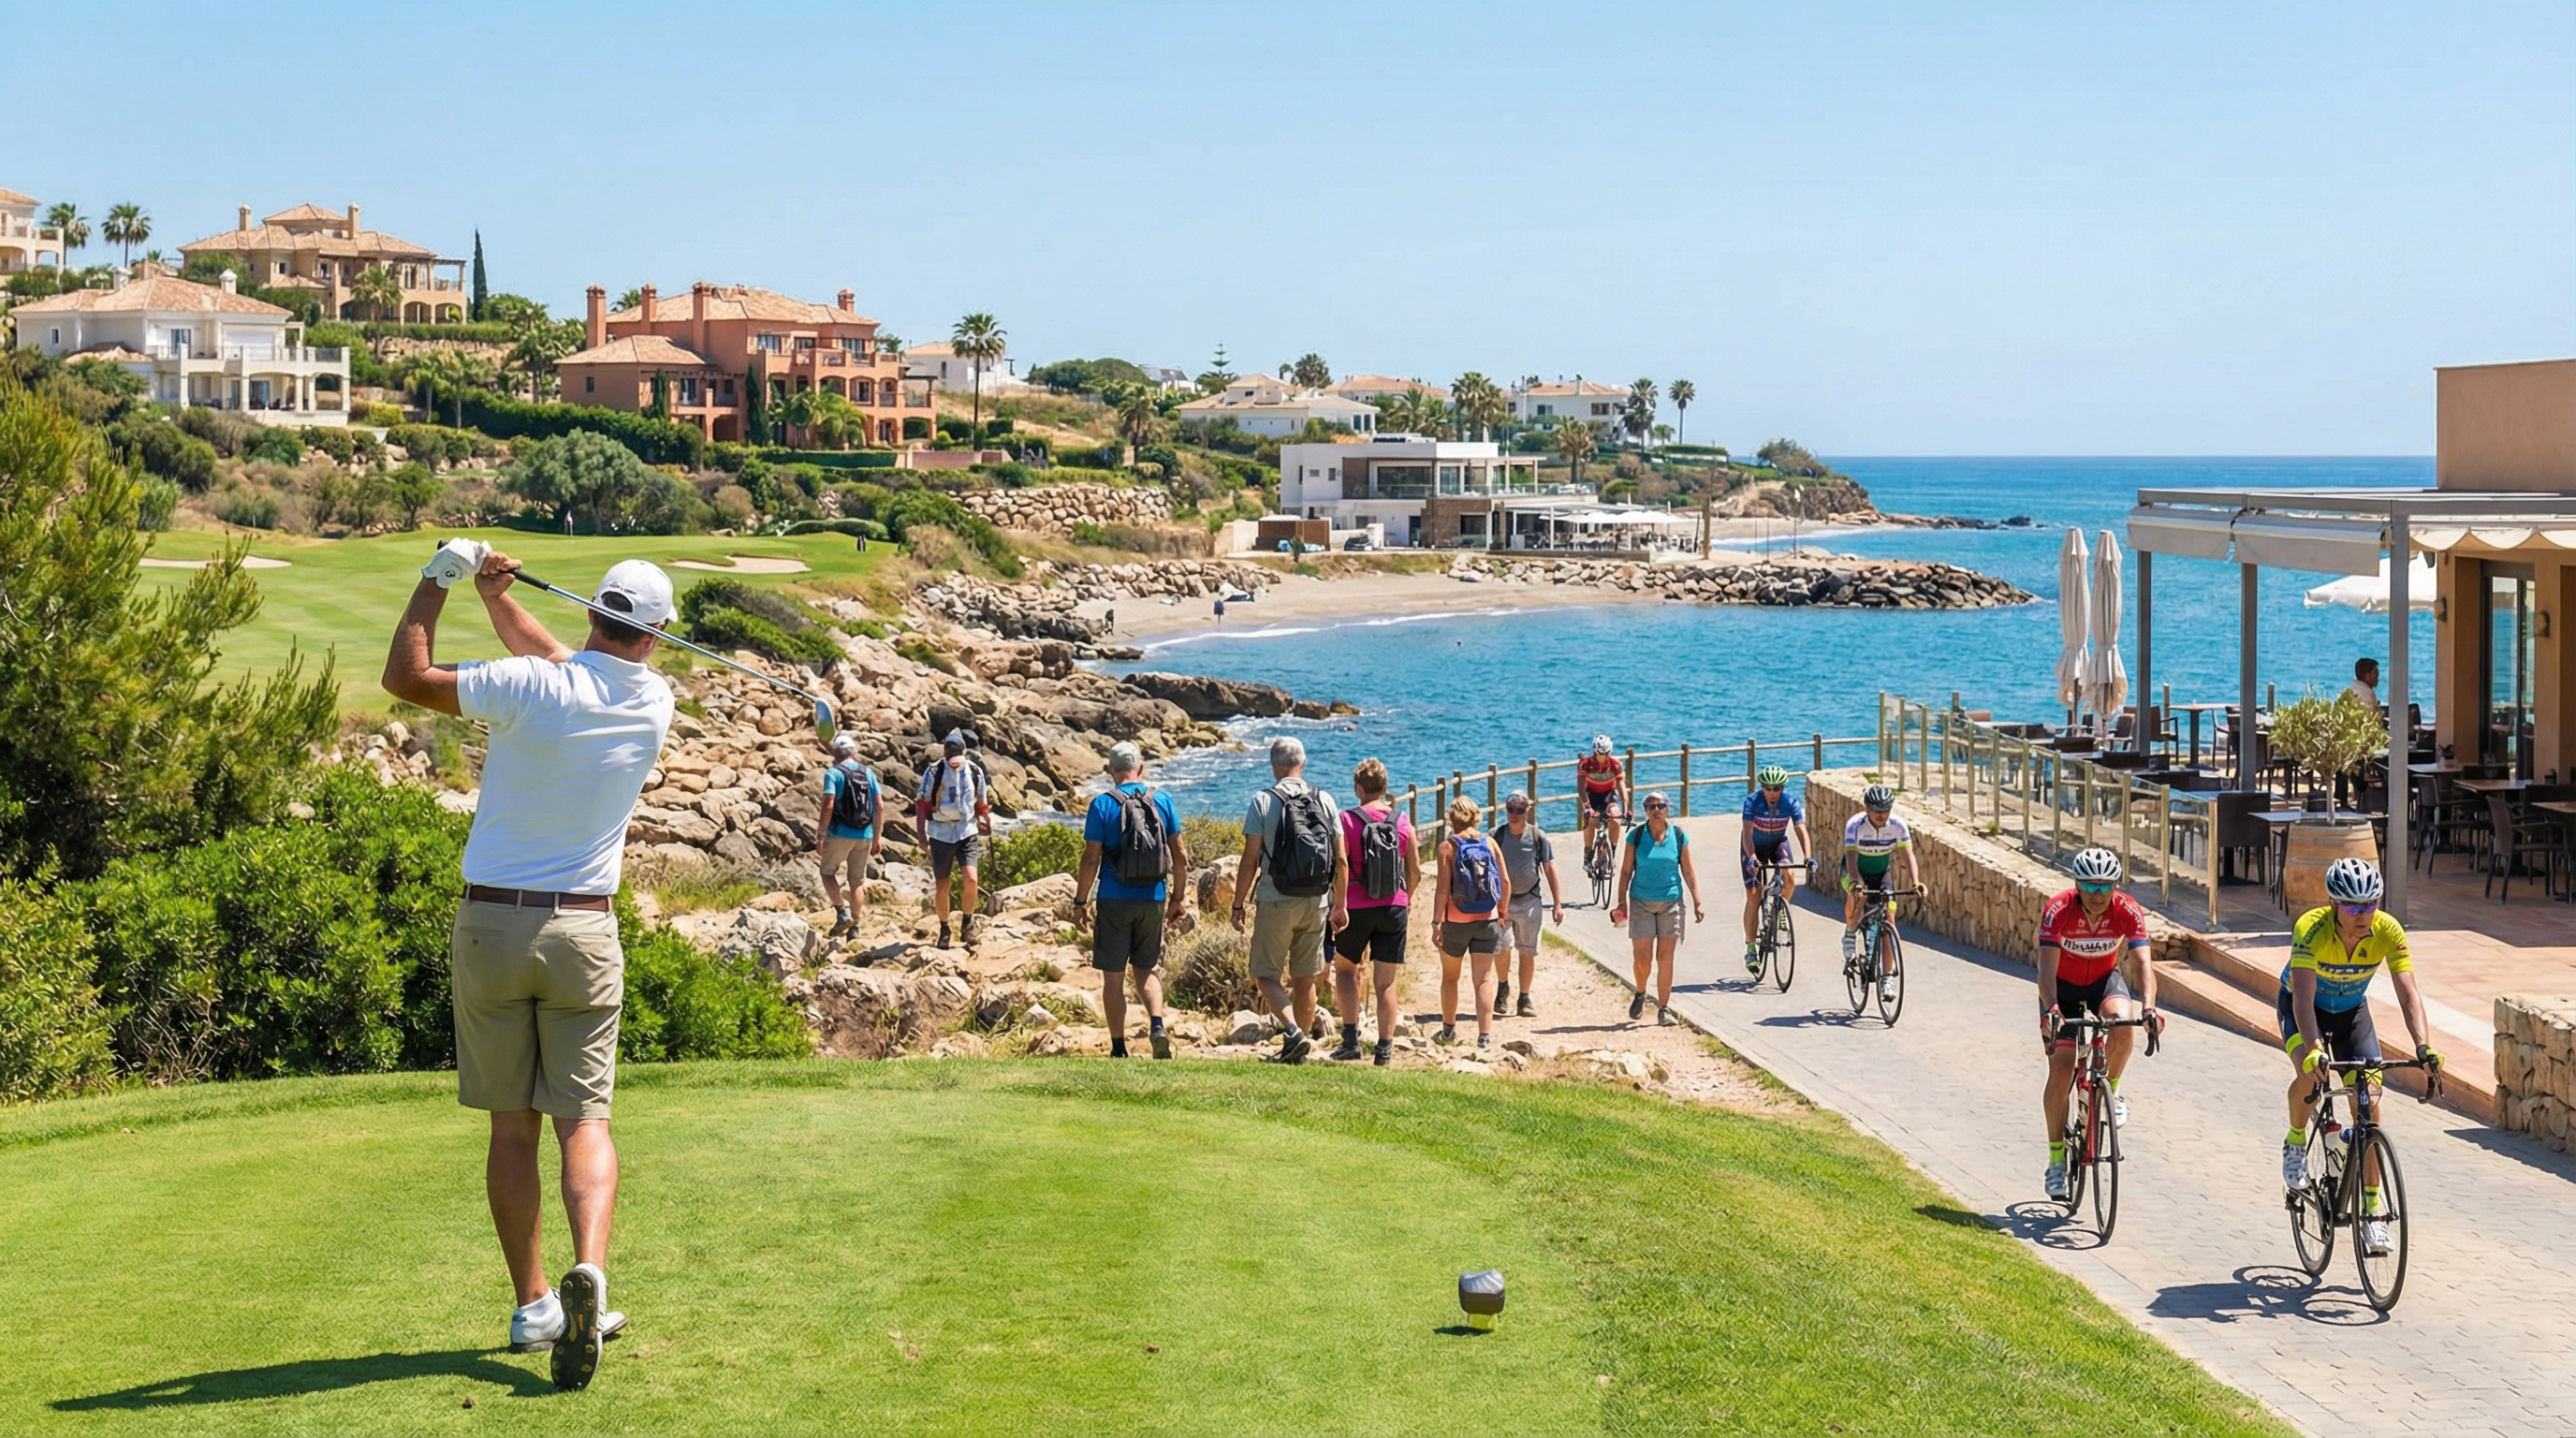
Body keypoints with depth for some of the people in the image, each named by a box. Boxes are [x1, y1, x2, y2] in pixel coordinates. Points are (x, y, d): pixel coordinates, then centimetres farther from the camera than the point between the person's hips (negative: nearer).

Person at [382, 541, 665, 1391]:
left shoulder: (528, 689, -14)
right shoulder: (653, 705, -2)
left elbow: (405, 676, -5)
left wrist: (439, 579, 2)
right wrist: (495, 595, 16)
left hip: (489, 923, -1)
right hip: (584, 932, 1)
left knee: (511, 1126, 9)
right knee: (583, 1119, 1)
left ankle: (532, 1305, 12)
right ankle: (589, 1270, -24)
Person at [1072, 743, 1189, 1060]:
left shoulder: (1102, 805, -8)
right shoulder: (1162, 802, 1)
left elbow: (1091, 858, -9)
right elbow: (1179, 855, 4)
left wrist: (1081, 900, 1)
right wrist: (1178, 897, 15)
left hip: (1115, 901, -3)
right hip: (1153, 900, 3)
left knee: (1113, 976, 7)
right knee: (1146, 969, 17)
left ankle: (1119, 1048, 9)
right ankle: (1157, 1025, -6)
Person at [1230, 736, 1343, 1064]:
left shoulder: (1263, 802, -7)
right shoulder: (1325, 801, 4)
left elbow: (1250, 861, -9)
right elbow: (1340, 860, 5)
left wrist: (1238, 904, 0)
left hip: (1275, 902, -4)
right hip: (1316, 903, 4)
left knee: (1267, 976, 3)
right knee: (1305, 981, 13)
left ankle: (1293, 1032, -18)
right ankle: (1300, 1050, 18)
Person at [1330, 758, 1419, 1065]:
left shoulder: (1348, 820, -7)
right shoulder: (1402, 820, 3)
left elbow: (1341, 866, -16)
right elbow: (1415, 871, 7)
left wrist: (1339, 905, -12)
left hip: (1357, 909, -2)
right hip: (1394, 908, 2)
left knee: (1345, 969, 18)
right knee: (1385, 982, 7)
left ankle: (1351, 1038, 8)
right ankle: (1385, 1049, 5)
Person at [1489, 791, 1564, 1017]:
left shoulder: (1538, 837, -1)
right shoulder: (1496, 836, -2)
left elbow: (1550, 871, 2)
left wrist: (1558, 905, -1)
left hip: (1529, 901, 1)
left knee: (1528, 952, 5)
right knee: (1503, 945, -17)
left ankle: (1524, 1000, 18)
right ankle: (1502, 988, 7)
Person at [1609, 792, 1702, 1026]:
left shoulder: (1679, 837, 1)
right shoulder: (1636, 836, -2)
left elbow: (1688, 872, 5)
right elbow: (1626, 871, 3)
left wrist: (1697, 903, 1)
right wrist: (1621, 902, -2)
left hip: (1671, 903, 1)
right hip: (1642, 903, -1)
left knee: (1665, 958, 1)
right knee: (1643, 958, -4)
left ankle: (1664, 1008, 9)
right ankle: (1640, 994, 25)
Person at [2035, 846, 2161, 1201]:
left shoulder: (2128, 912, -24)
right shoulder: (2058, 910, -29)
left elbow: (2143, 961, -33)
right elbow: (2047, 967, -36)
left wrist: (2148, 1007, -51)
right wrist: (2050, 1009, -53)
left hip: (2105, 980, 1)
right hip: (2064, 987, -1)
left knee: (2123, 1025, -34)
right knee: (2061, 1070, -10)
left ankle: (2111, 1090, -4)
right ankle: (2056, 1158, 4)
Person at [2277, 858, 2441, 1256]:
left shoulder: (2388, 931, -26)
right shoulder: (2311, 928, -35)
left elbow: (2408, 993, -30)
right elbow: (2304, 996, -43)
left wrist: (2424, 1046, -45)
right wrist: (2313, 1049, -57)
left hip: (2352, 1010, 3)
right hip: (2301, 1006, -3)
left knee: (2369, 1102, -9)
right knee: (2310, 1074, -32)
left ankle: (2371, 1209, 0)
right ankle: (2295, 1142, -1)